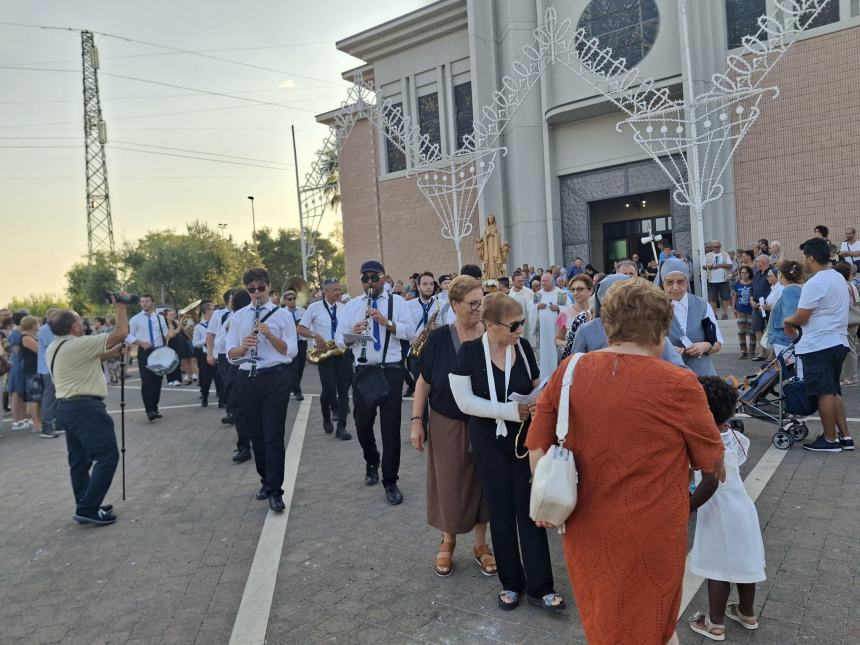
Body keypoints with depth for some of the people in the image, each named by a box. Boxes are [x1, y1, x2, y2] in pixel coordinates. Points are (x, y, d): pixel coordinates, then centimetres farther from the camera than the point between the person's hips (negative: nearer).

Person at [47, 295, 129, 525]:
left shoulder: (53, 348, 14)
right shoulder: (79, 344, -16)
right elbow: (120, 333, -17)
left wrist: (115, 352, 18)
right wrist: (120, 307, -4)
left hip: (66, 407, 10)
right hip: (85, 407, -10)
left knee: (79, 460, 14)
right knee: (107, 456, -8)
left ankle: (86, 507, 21)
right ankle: (88, 509, -10)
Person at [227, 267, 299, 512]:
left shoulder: (283, 315, 1)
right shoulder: (238, 316, 9)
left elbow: (291, 352, -4)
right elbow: (230, 354, 6)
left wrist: (270, 335, -17)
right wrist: (243, 347, -15)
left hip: (276, 378, -3)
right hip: (247, 380, 4)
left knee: (274, 435, -5)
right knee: (256, 435, 12)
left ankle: (275, 491, -1)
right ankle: (266, 480, 29)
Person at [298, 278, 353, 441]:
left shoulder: (344, 308, 9)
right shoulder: (314, 307, -1)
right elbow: (300, 329, 0)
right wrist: (315, 335, -16)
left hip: (343, 353, 3)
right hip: (325, 354, -3)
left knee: (343, 390, -1)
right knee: (329, 390, -10)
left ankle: (341, 427, 5)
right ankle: (327, 418, 20)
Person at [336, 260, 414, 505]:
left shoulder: (397, 301, 3)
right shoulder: (352, 305, 8)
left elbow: (409, 333, -8)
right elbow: (339, 340, 3)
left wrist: (386, 322, -21)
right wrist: (352, 333, -18)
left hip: (391, 371, -2)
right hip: (363, 372, 2)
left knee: (391, 427, 0)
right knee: (362, 424, 12)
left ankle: (390, 482, 11)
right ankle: (371, 462, 41)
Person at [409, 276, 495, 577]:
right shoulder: (439, 338, -10)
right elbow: (424, 381, -3)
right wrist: (416, 421, -5)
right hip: (447, 425, -1)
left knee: (482, 483, 12)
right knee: (449, 485, 10)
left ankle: (481, 544, 33)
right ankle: (448, 541, 35)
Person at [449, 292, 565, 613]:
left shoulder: (523, 347, -4)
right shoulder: (469, 351, -13)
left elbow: (537, 388, 10)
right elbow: (465, 401, -15)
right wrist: (511, 410, -22)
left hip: (525, 437, 2)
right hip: (490, 441, -2)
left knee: (530, 509, 3)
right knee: (501, 511, 9)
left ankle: (539, 586, 14)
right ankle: (511, 583, 27)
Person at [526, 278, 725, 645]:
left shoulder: (569, 371, -11)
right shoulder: (678, 385, -18)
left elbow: (537, 450, -5)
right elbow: (710, 460, -3)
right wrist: (719, 473, 20)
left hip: (586, 532, 3)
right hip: (650, 538, -3)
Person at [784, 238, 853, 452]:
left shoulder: (815, 283, -18)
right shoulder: (838, 278, 13)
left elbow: (801, 317, -15)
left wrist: (788, 321, 6)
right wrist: (795, 321, 17)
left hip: (819, 346, -9)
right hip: (838, 342, 9)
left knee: (825, 393, -2)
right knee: (834, 392, 16)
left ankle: (830, 439, 5)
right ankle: (845, 436, 19)